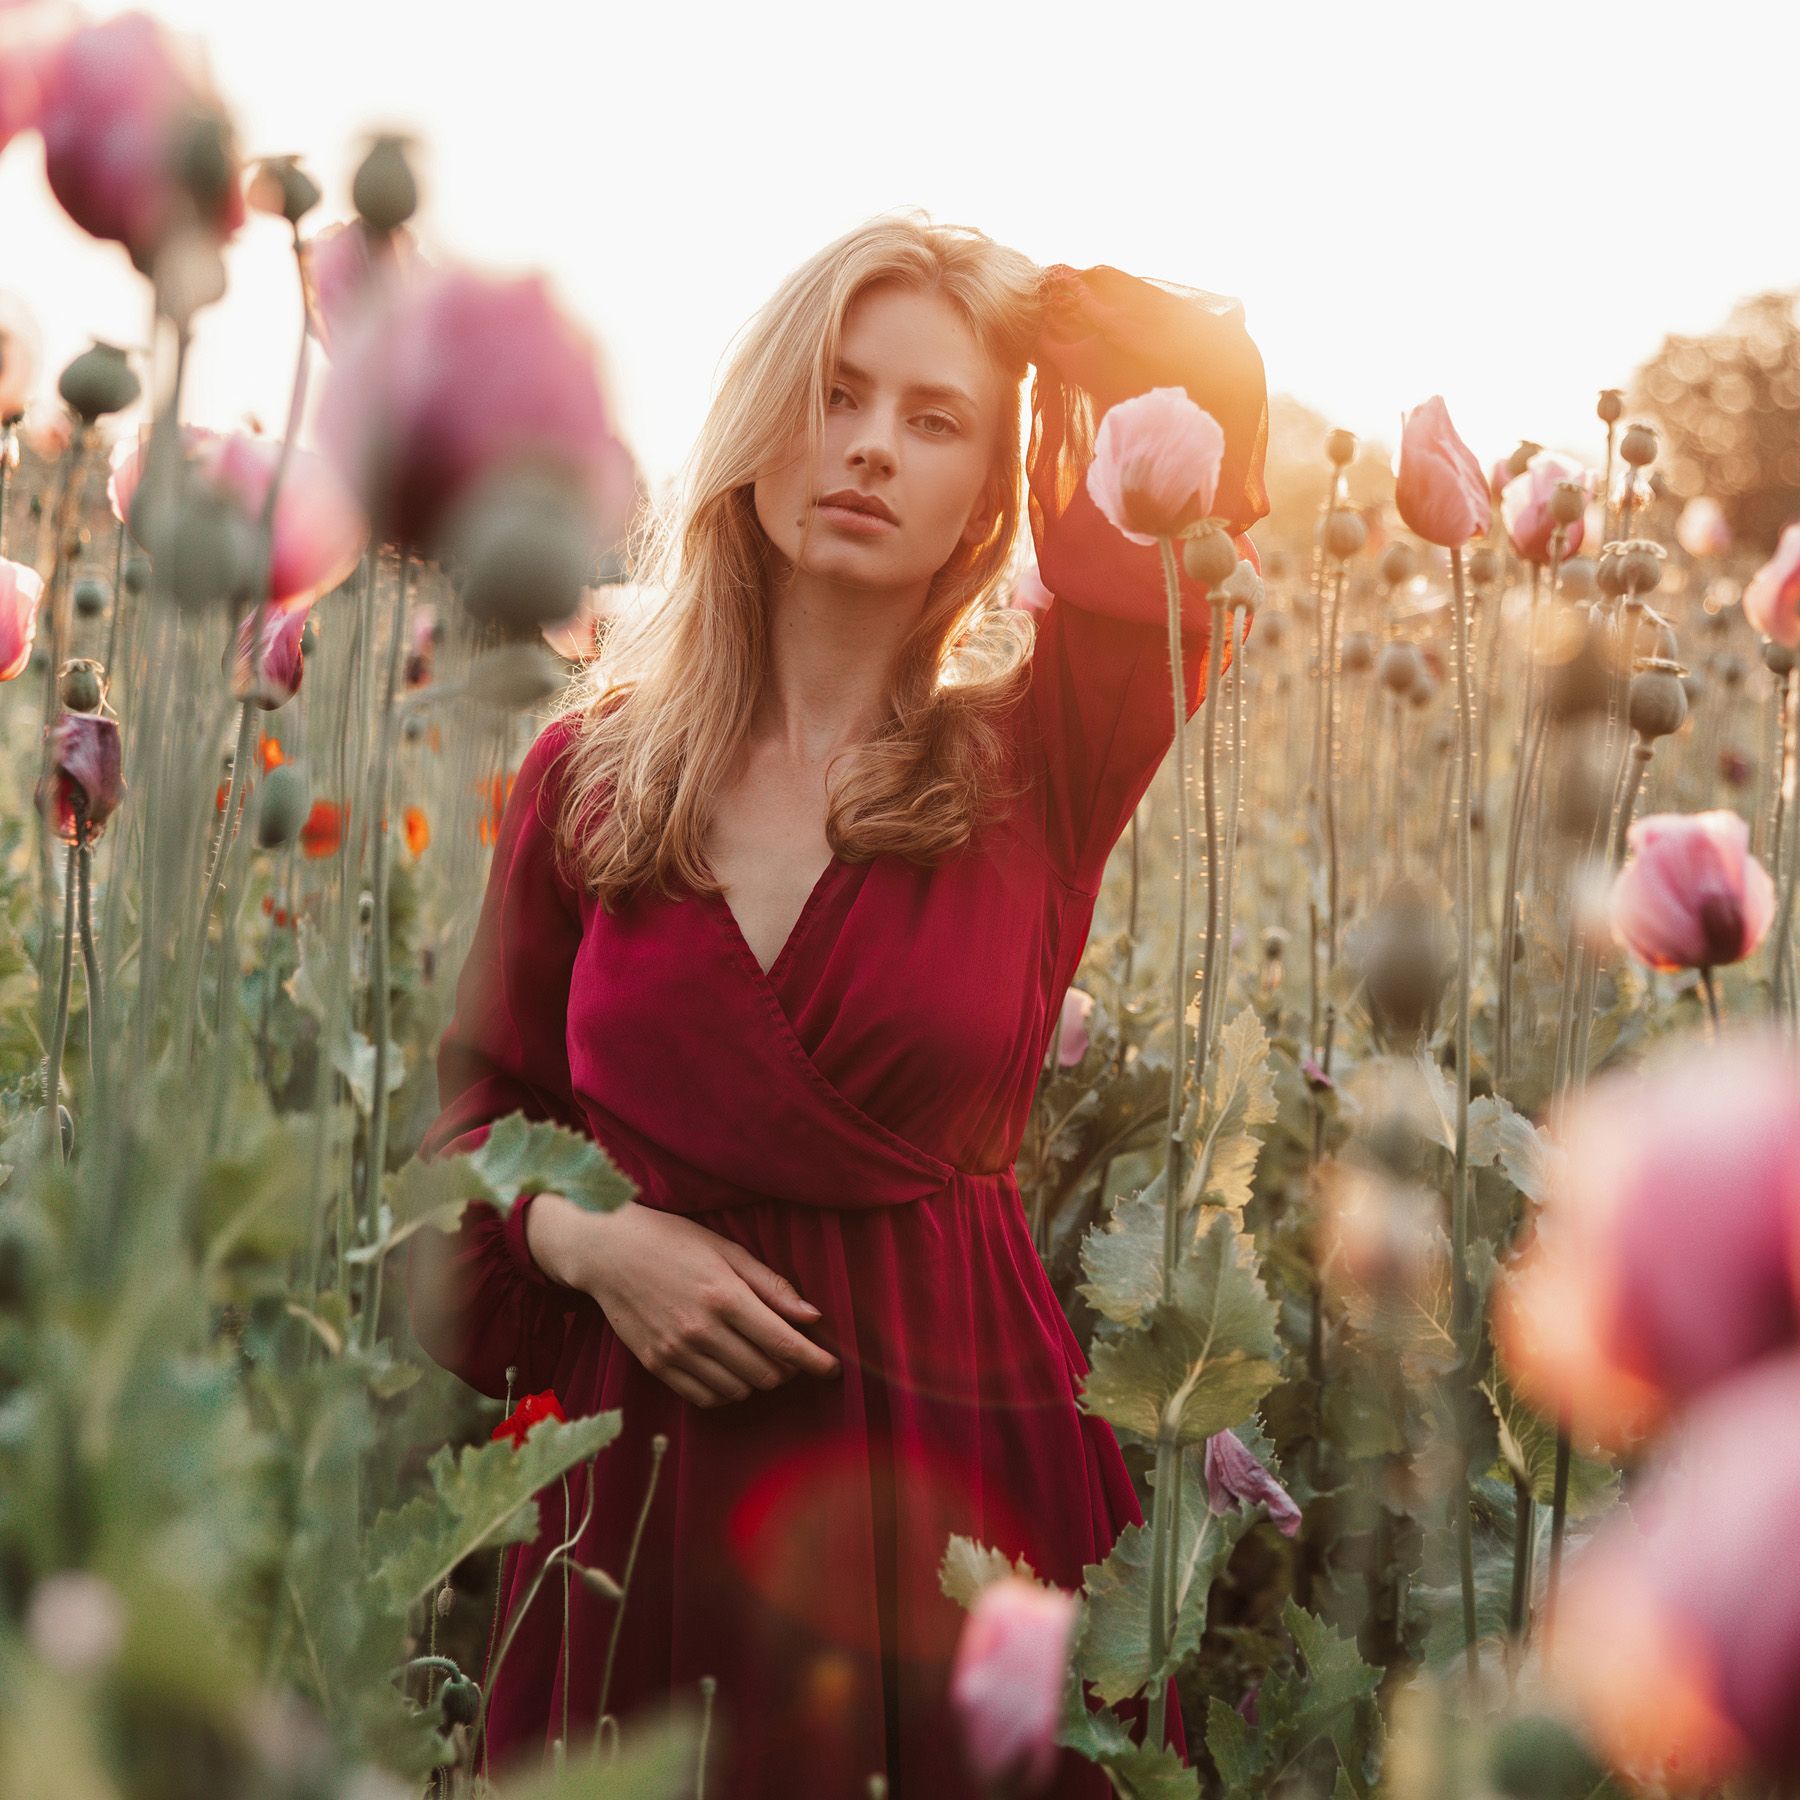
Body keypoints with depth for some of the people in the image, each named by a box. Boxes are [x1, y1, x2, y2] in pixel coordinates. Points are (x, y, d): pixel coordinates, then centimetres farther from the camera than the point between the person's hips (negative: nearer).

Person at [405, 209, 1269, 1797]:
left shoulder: (1039, 769, -4)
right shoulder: (589, 771, 2)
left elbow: (1208, 386, -12)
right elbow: (483, 1111, 12)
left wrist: (1014, 297, 4)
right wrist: (585, 1236, -8)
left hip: (951, 1454, -1)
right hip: (647, 1468, 2)